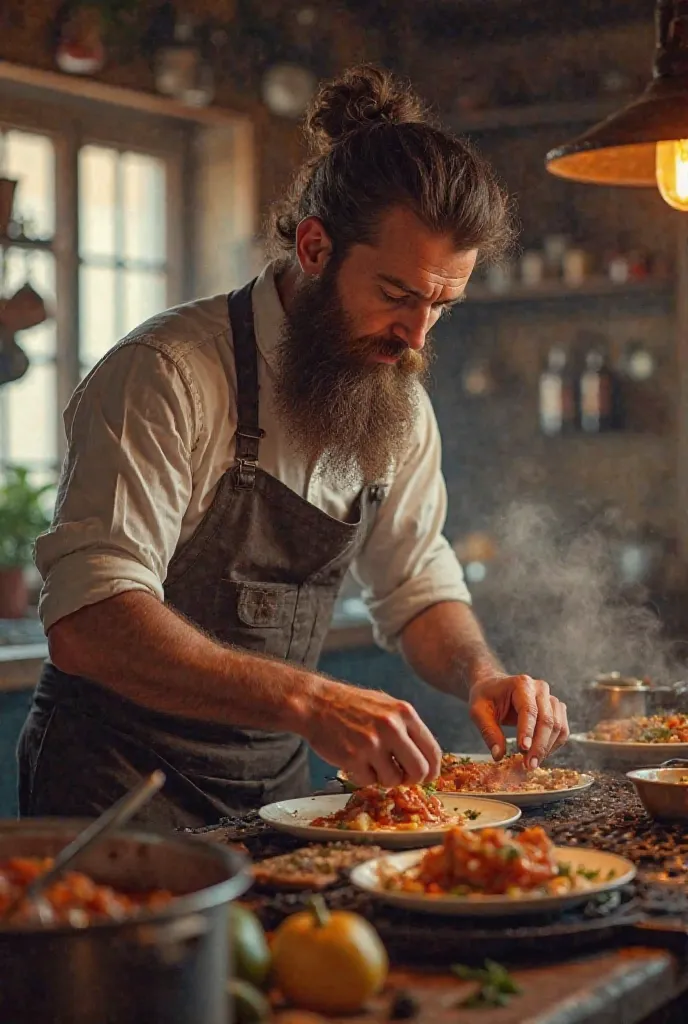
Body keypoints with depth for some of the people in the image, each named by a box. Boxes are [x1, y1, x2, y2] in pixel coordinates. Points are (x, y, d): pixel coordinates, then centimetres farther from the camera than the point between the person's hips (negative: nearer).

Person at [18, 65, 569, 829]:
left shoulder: (401, 406, 5)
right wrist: (305, 699, -37)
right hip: (124, 786, -6)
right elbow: (87, 621, -27)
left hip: (276, 785, 6)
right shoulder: (168, 374, -18)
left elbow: (419, 591, 14)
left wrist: (481, 674, -7)